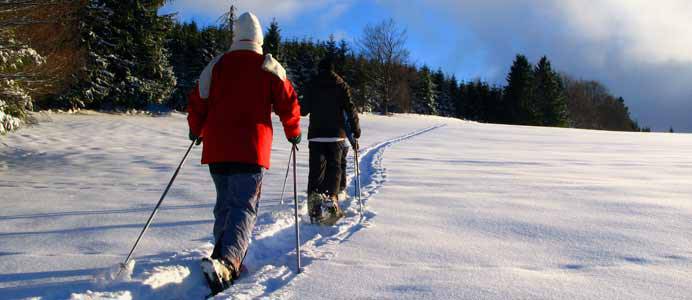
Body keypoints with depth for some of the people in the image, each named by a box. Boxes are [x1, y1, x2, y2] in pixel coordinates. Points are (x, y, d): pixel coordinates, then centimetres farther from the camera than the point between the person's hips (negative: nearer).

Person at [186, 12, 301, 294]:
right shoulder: (269, 67, 2)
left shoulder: (216, 64, 9)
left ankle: (223, 260, 18)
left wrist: (196, 130, 26)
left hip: (216, 149, 4)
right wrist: (293, 133, 17)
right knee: (244, 207, -6)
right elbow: (288, 102, 1)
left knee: (224, 204, 18)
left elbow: (198, 102, 9)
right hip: (251, 149, -3)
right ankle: (226, 262, -27)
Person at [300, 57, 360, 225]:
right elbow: (350, 108, -2)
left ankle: (314, 204, -10)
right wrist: (355, 128, 8)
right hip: (336, 134, 0)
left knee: (316, 169, 1)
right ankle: (331, 199, -16)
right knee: (334, 168, 4)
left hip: (316, 134, 0)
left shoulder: (312, 85, 5)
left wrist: (299, 108, 28)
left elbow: (304, 110, 5)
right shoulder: (341, 85, 4)